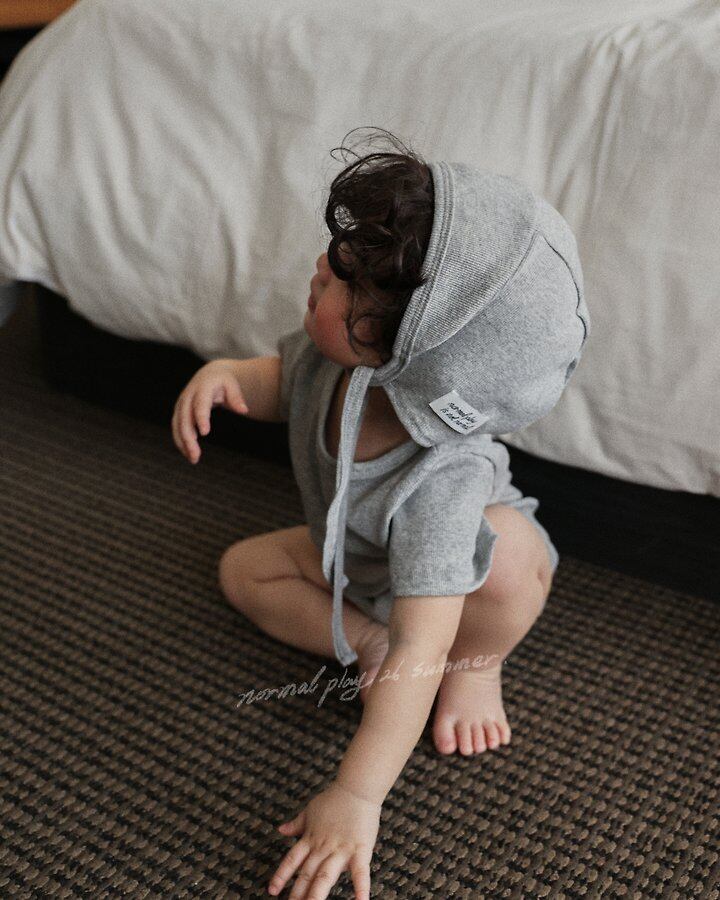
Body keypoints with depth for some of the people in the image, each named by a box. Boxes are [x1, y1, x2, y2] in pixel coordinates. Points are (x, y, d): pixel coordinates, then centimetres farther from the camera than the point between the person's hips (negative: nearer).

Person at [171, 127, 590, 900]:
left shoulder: (440, 485, -47)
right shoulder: (330, 354, -28)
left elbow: (420, 650, -47)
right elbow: (284, 382, -2)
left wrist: (356, 796, -47)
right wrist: (227, 375, -25)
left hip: (458, 574, -6)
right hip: (354, 562, 6)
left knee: (506, 549, -38)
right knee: (243, 568, -2)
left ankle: (476, 662, -5)